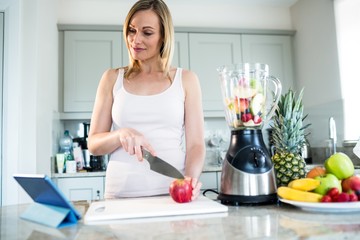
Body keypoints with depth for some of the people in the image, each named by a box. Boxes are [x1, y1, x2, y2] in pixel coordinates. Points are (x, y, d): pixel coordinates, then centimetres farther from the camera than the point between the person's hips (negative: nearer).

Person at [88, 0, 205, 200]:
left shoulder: (186, 80, 5)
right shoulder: (112, 78, 8)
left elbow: (195, 144, 2)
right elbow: (93, 144, 7)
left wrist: (190, 178, -17)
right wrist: (121, 134, -13)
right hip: (121, 194, 1)